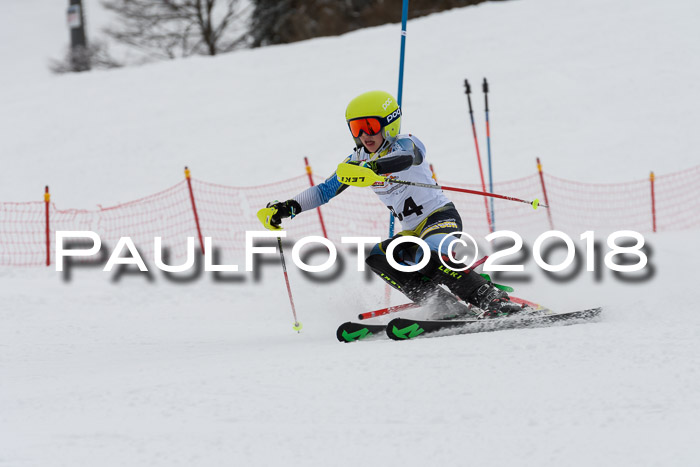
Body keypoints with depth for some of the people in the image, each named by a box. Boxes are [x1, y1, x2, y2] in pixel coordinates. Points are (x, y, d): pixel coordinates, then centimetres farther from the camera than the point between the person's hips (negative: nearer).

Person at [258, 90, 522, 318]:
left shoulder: (406, 144, -12)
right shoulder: (359, 160, 8)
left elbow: (403, 158, -37)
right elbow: (325, 190, 8)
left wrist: (371, 168, -58)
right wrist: (287, 208, -7)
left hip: (441, 216, -8)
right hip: (414, 232, 8)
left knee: (431, 258, -35)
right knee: (376, 258, -17)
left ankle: (495, 300, -29)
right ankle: (448, 308, -23)